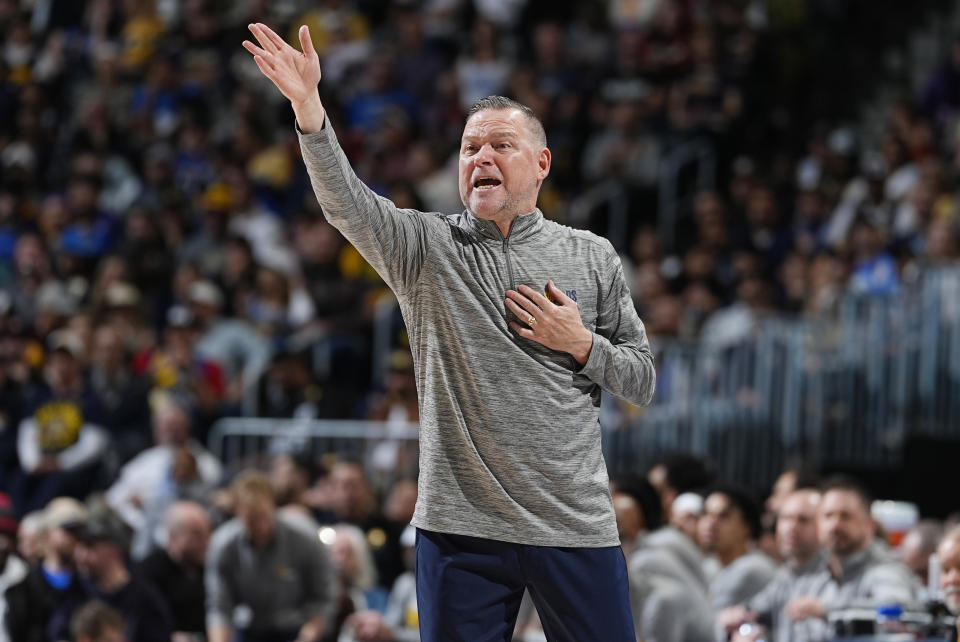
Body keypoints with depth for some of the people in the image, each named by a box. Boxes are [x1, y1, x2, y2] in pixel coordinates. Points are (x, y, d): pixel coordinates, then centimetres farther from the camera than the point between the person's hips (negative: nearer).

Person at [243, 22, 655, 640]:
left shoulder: (592, 258, 8)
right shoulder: (427, 247, 4)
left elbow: (644, 380, 13)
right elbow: (348, 202, -15)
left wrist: (583, 346, -7)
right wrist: (308, 106, -30)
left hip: (576, 524, 1)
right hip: (462, 526, -1)